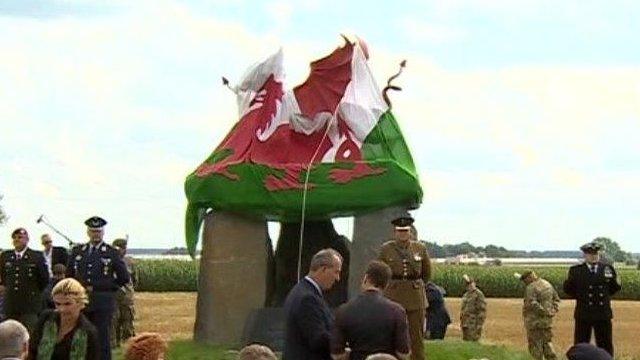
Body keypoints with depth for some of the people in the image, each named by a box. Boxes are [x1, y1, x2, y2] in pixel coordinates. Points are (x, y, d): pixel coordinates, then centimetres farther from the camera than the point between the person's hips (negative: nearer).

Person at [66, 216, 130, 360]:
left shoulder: (112, 253, 2)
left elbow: (124, 278, 3)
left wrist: (98, 288, 2)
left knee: (103, 340, -4)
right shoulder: (77, 251, 12)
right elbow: (69, 275, 21)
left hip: (102, 303, -3)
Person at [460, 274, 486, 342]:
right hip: (465, 323, 8)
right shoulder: (466, 295, 16)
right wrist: (461, 322, 18)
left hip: (473, 324, -8)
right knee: (466, 341, 9)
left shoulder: (479, 294, -10)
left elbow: (482, 310, -14)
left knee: (472, 341, -10)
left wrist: (479, 325, -18)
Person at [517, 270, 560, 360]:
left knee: (536, 344, 1)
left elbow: (532, 304, -27)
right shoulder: (548, 285, 11)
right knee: (547, 342, 17)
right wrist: (554, 310, 11)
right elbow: (556, 299, 19)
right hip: (548, 321, 8)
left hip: (535, 321, -8)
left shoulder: (531, 288, -16)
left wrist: (544, 312, -20)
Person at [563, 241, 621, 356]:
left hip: (603, 316, 2)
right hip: (583, 315, -2)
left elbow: (613, 289, 14)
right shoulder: (576, 270, 0)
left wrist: (615, 281, 0)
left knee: (606, 347, 7)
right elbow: (568, 289, 0)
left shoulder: (607, 269, 7)